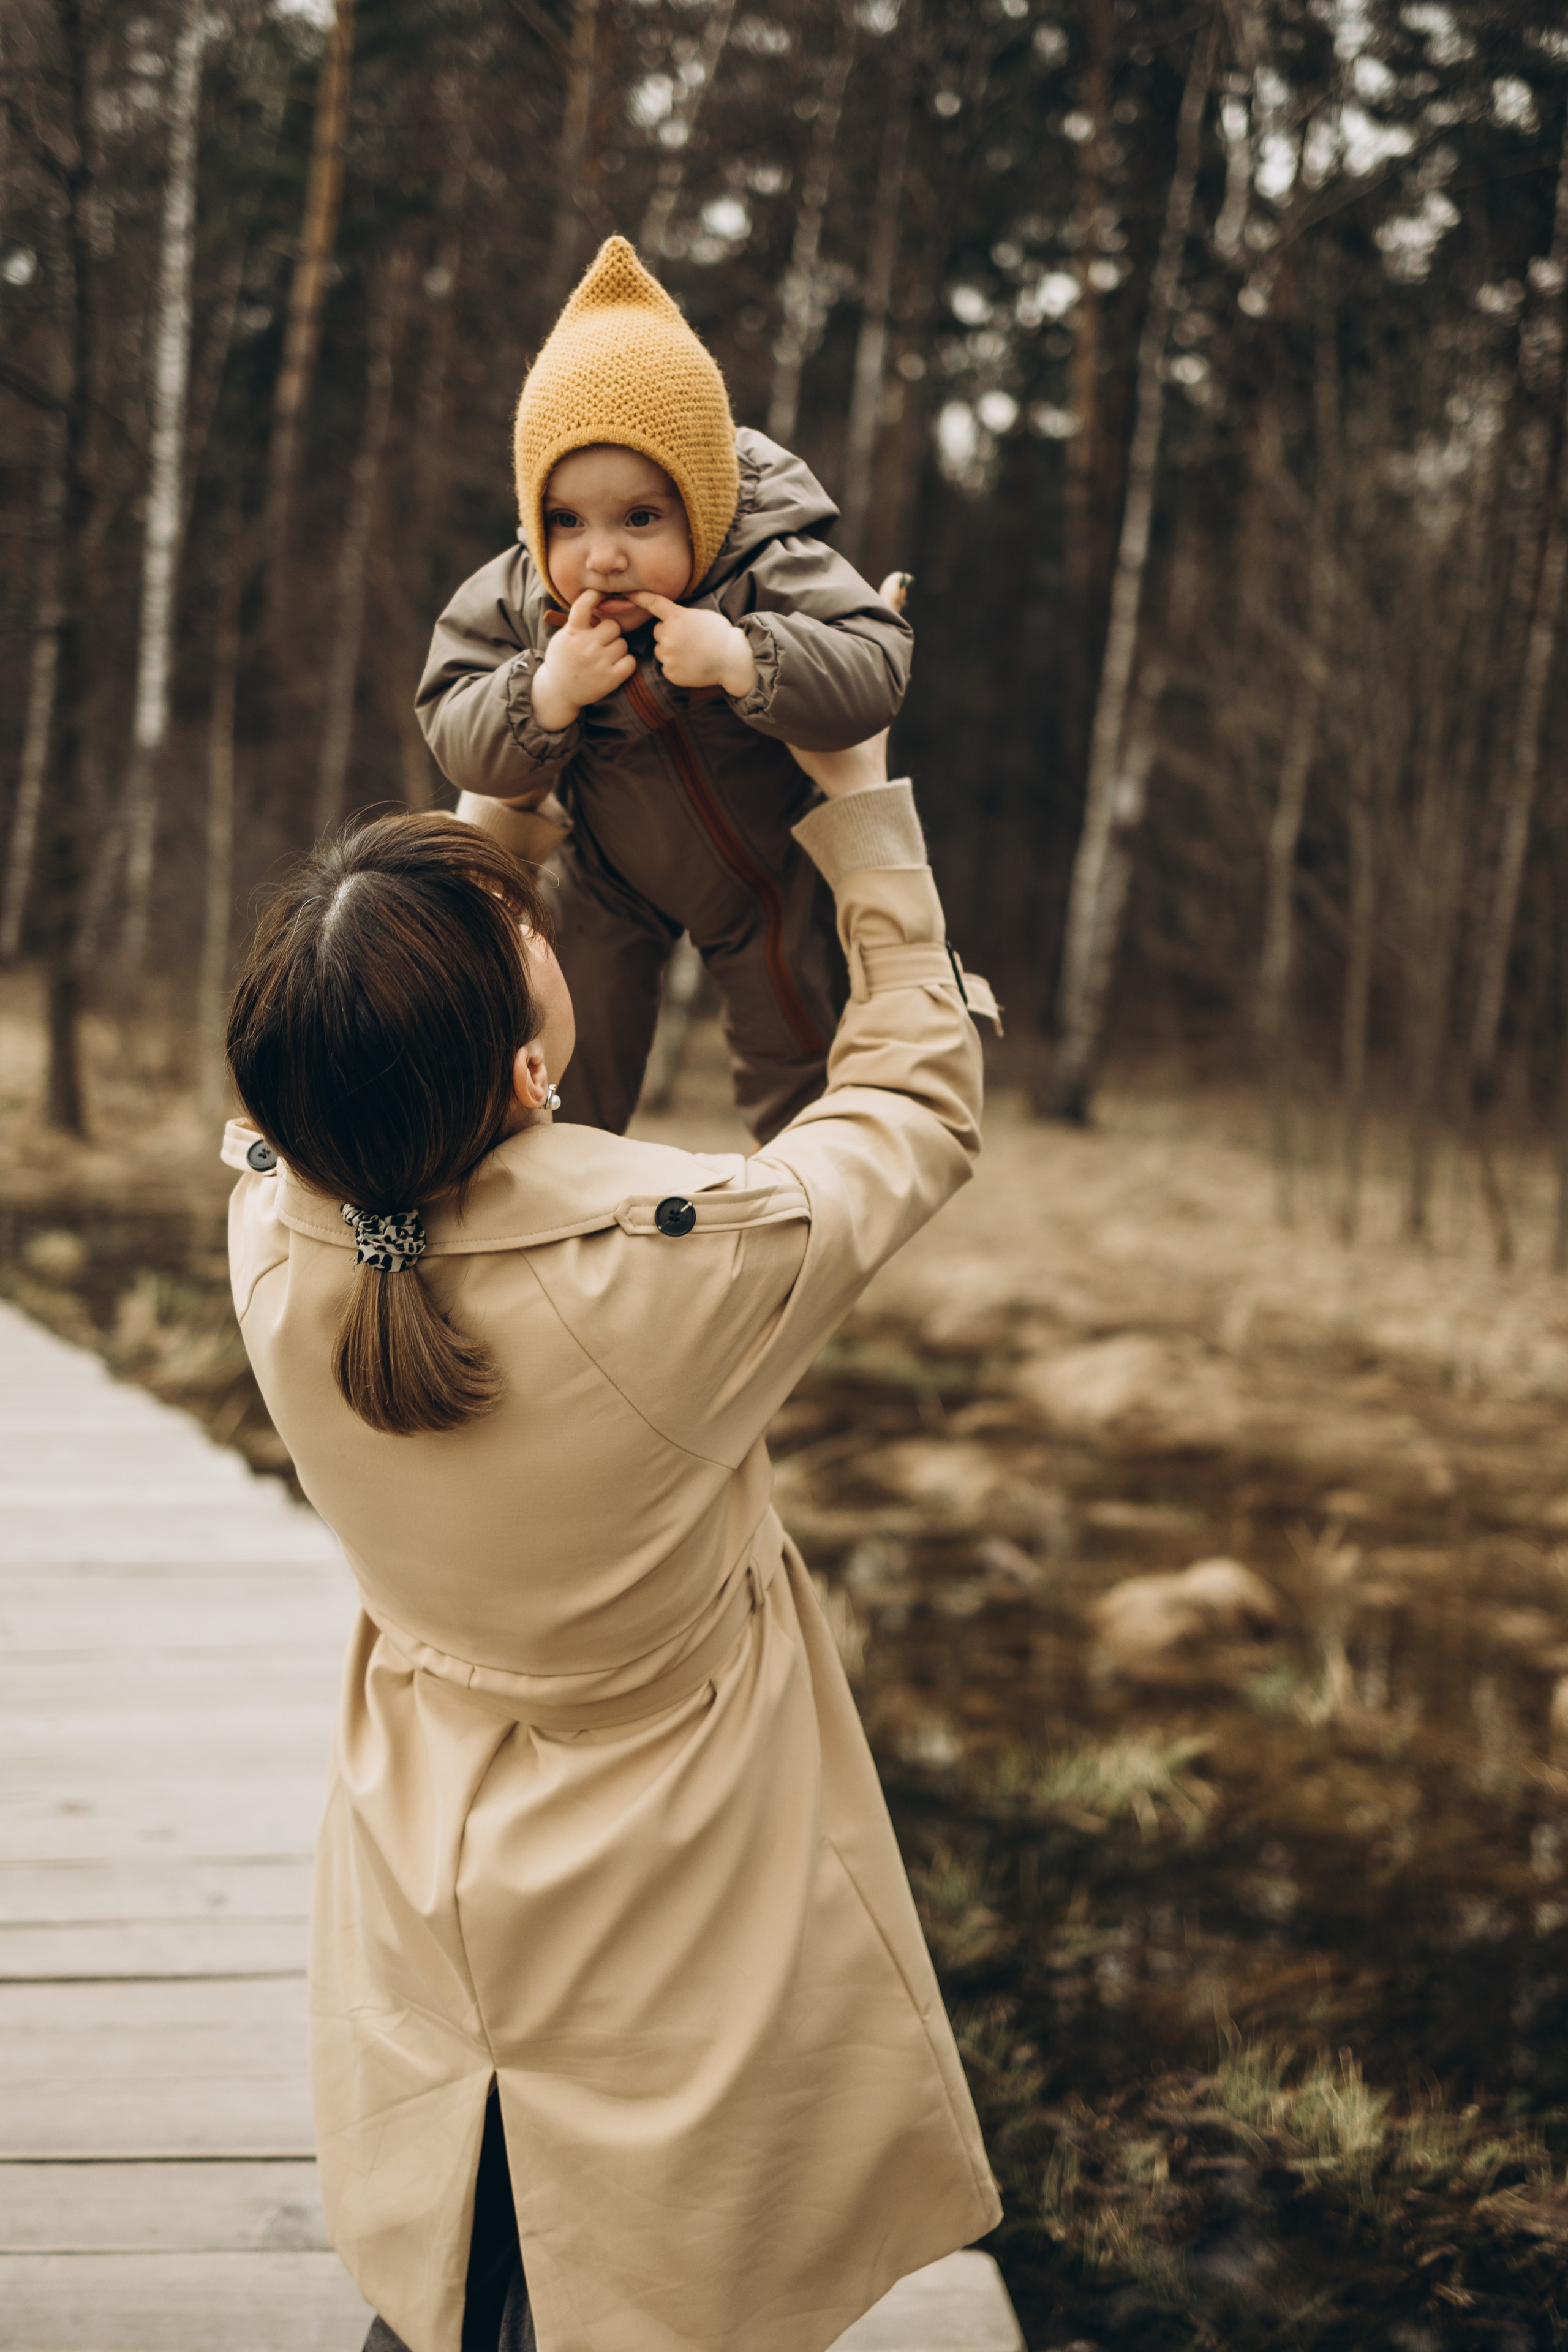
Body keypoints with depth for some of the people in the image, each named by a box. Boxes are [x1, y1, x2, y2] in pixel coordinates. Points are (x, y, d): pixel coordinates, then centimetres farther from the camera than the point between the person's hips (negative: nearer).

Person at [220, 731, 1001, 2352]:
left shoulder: (274, 1238, -21)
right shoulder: (676, 1257, -34)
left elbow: (354, 1080, 3)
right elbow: (923, 1088, -12)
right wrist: (859, 803, -1)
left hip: (422, 1911, 4)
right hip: (671, 1946, -4)